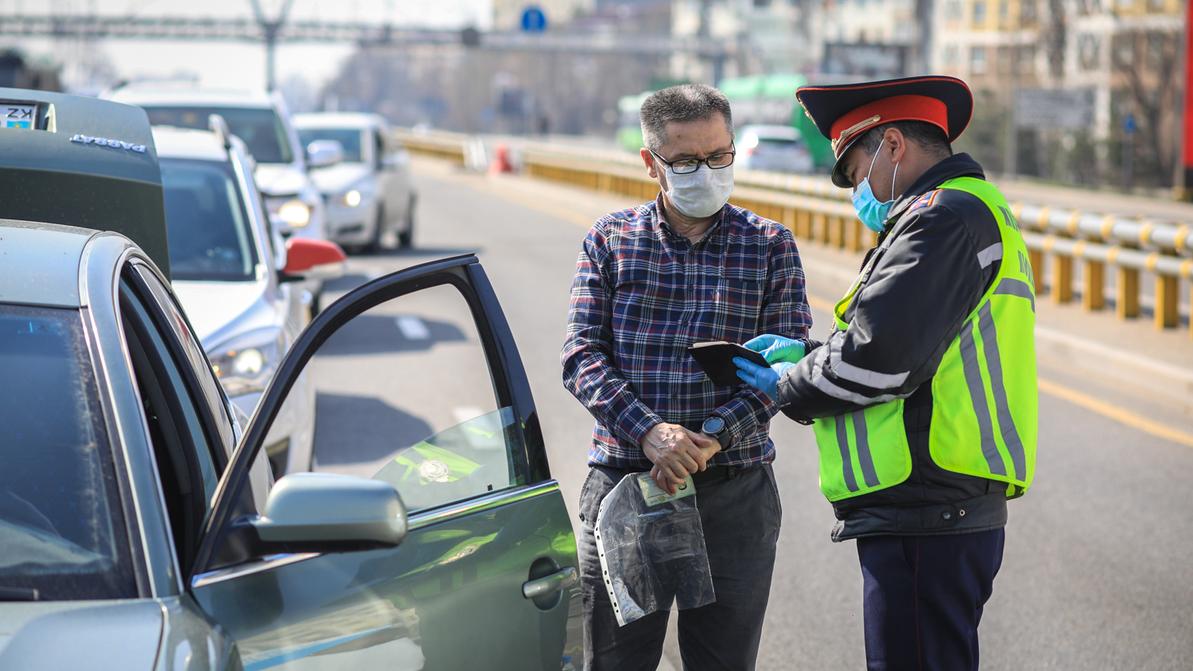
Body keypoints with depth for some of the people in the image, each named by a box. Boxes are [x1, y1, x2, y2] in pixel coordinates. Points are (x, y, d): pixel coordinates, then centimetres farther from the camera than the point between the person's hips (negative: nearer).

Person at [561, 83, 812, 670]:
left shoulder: (770, 246, 5)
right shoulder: (609, 241, 6)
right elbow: (582, 356, -2)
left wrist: (711, 438, -17)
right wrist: (648, 430, -19)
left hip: (734, 494, 0)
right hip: (621, 484, 0)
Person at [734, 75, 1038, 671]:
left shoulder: (946, 216, -11)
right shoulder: (969, 210, 23)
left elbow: (879, 354, -20)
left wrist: (789, 387, -3)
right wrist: (806, 355, 12)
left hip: (925, 518, -11)